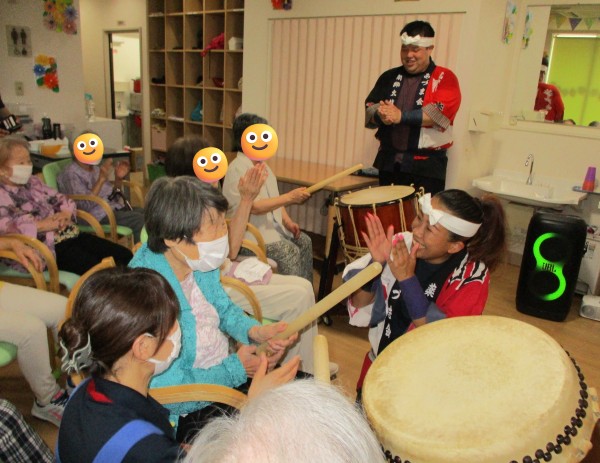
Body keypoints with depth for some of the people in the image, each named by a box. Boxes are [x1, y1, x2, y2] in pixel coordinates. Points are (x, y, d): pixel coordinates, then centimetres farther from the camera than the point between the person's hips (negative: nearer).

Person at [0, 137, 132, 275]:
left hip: (71, 235, 8)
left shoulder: (33, 182, 18)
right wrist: (43, 225, -19)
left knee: (125, 256, -3)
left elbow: (60, 199, 21)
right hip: (47, 247, -8)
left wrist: (65, 213, -2)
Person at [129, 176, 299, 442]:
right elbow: (168, 388, -26)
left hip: (226, 370, 7)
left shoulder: (199, 262, -8)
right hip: (186, 412, -7)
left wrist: (257, 331, -10)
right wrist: (236, 369, -19)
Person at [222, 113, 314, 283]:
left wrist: (287, 221, 1)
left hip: (272, 225, 9)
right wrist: (290, 197, -28)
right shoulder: (238, 169, -20)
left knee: (304, 241, 1)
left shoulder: (261, 164, 10)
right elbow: (255, 207, -27)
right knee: (289, 251, -19)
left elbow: (274, 198, 16)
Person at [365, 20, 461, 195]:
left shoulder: (444, 78, 0)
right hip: (388, 162, 5)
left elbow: (441, 112, -15)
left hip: (426, 166, -4)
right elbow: (369, 106, 9)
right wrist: (381, 115, -14)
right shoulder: (389, 77, 14)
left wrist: (401, 116, -19)